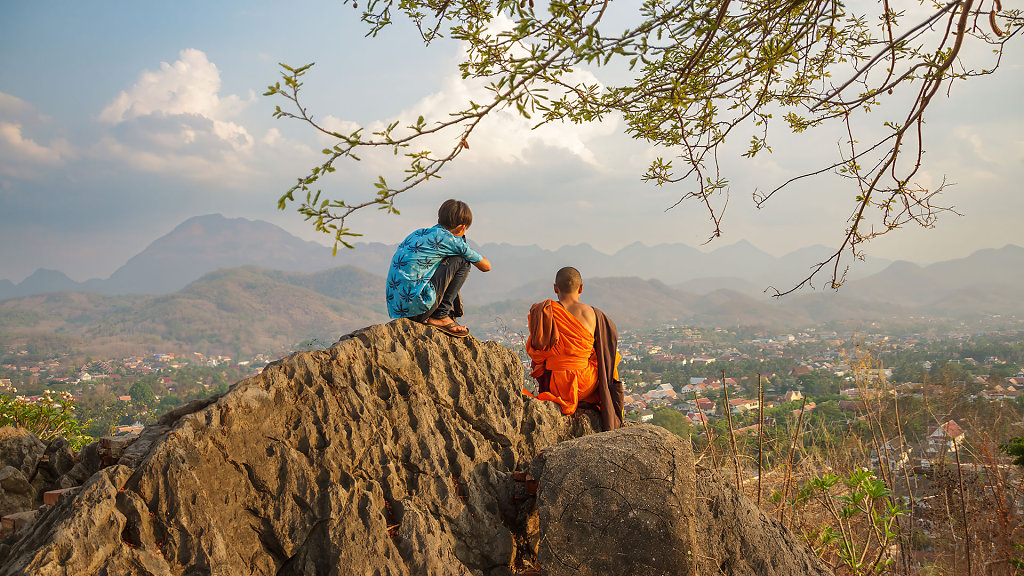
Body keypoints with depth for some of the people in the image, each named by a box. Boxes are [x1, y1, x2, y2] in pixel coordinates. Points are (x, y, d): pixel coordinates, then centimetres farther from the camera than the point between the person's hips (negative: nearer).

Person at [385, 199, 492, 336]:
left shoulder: (420, 233, 18)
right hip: (417, 306, -8)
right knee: (462, 261, 4)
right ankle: (440, 316, 2)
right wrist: (471, 253, 31)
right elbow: (486, 266, 11)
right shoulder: (451, 240, -2)